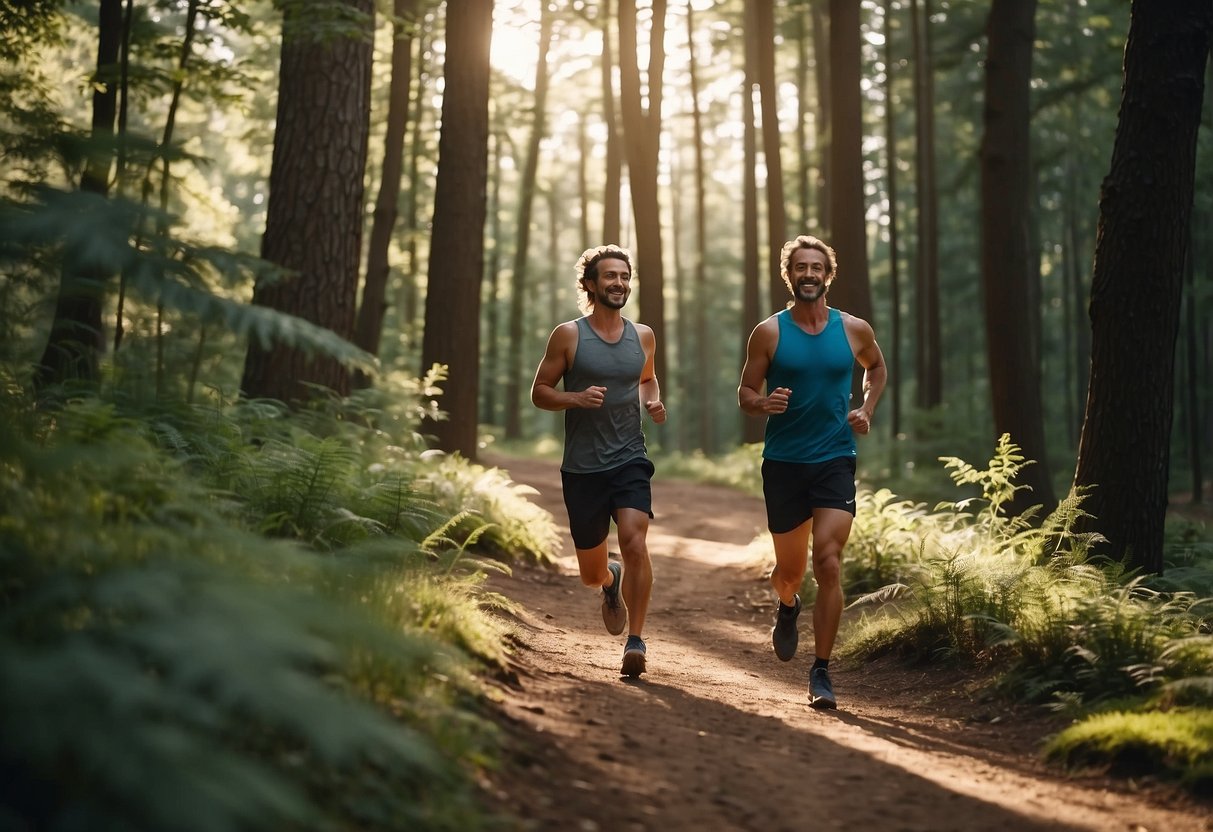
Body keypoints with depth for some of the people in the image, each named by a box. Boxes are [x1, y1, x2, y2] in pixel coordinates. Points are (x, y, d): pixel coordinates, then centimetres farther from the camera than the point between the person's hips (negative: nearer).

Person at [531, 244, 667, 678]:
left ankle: (636, 642, -10)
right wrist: (577, 398, -18)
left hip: (630, 462, 1)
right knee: (591, 573, 9)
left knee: (635, 543, -23)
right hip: (582, 468, -1)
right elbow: (539, 391, 1)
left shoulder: (643, 336, 6)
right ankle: (611, 581, 48)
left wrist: (654, 402, 2)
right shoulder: (568, 335, -4)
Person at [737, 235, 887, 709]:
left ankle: (821, 672, -6)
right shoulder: (769, 332, -2)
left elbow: (876, 369, 23)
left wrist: (867, 411, 6)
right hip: (783, 463, 0)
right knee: (790, 568, 11)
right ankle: (787, 608, 48)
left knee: (828, 562, -14)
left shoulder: (854, 330, 3)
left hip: (835, 461, 0)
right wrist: (765, 404, -20)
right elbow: (745, 394, 3)